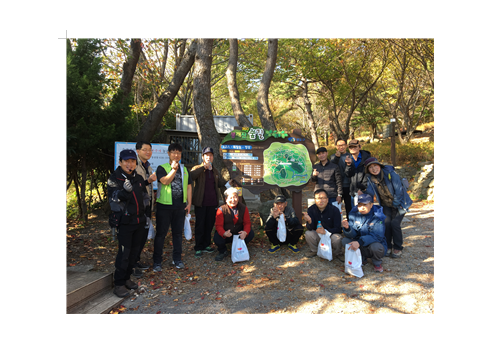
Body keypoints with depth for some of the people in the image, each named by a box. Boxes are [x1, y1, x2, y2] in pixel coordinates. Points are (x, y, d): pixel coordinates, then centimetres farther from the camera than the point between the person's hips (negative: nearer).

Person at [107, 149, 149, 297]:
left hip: (139, 221, 6)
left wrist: (146, 215, 17)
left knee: (134, 251, 12)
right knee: (124, 252, -8)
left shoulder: (139, 178, 9)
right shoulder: (114, 179, -8)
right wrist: (125, 191, -37)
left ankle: (127, 278, 27)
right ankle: (119, 284, 5)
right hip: (124, 222, -6)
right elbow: (113, 199, -19)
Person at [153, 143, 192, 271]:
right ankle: (157, 261, 12)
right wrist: (174, 169, -17)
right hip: (164, 206, -4)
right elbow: (165, 181, -19)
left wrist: (189, 203, 6)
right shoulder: (162, 168, -2)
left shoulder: (184, 169, 13)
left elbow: (189, 186, 13)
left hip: (180, 206, 4)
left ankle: (177, 259, 24)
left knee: (178, 232, 11)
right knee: (161, 233, 2)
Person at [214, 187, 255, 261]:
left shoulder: (243, 208, -4)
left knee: (250, 233, -25)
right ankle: (223, 251, 5)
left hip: (239, 234, 2)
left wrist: (245, 232, -29)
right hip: (225, 235, -2)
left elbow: (247, 223, -5)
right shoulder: (221, 210, -11)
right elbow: (218, 225, -15)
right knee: (217, 239, -34)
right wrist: (224, 233, -39)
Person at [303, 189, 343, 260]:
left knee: (336, 238, -34)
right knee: (308, 234, -26)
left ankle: (337, 252, 4)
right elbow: (310, 228, -15)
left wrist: (326, 231, -35)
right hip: (318, 235, 2)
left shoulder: (334, 210, -17)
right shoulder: (311, 209, -11)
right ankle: (315, 251, 6)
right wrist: (309, 222, -39)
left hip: (332, 234, -2)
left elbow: (338, 228, -17)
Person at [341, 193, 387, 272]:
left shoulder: (377, 217, -18)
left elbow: (377, 236, -30)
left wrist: (359, 242, -43)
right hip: (360, 246, 4)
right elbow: (353, 234, -9)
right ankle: (361, 259, 5)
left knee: (375, 247, -37)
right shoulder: (354, 214, -6)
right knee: (345, 241, -20)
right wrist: (347, 228, -34)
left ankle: (377, 263, 0)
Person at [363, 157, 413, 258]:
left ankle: (398, 248, 1)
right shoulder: (370, 179, -8)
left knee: (394, 223, -16)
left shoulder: (391, 174, -22)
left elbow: (398, 191, -18)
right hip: (386, 204, 4)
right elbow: (370, 192, -10)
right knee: (386, 223, -13)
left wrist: (395, 205, -11)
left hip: (399, 203, -4)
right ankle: (387, 246, 6)